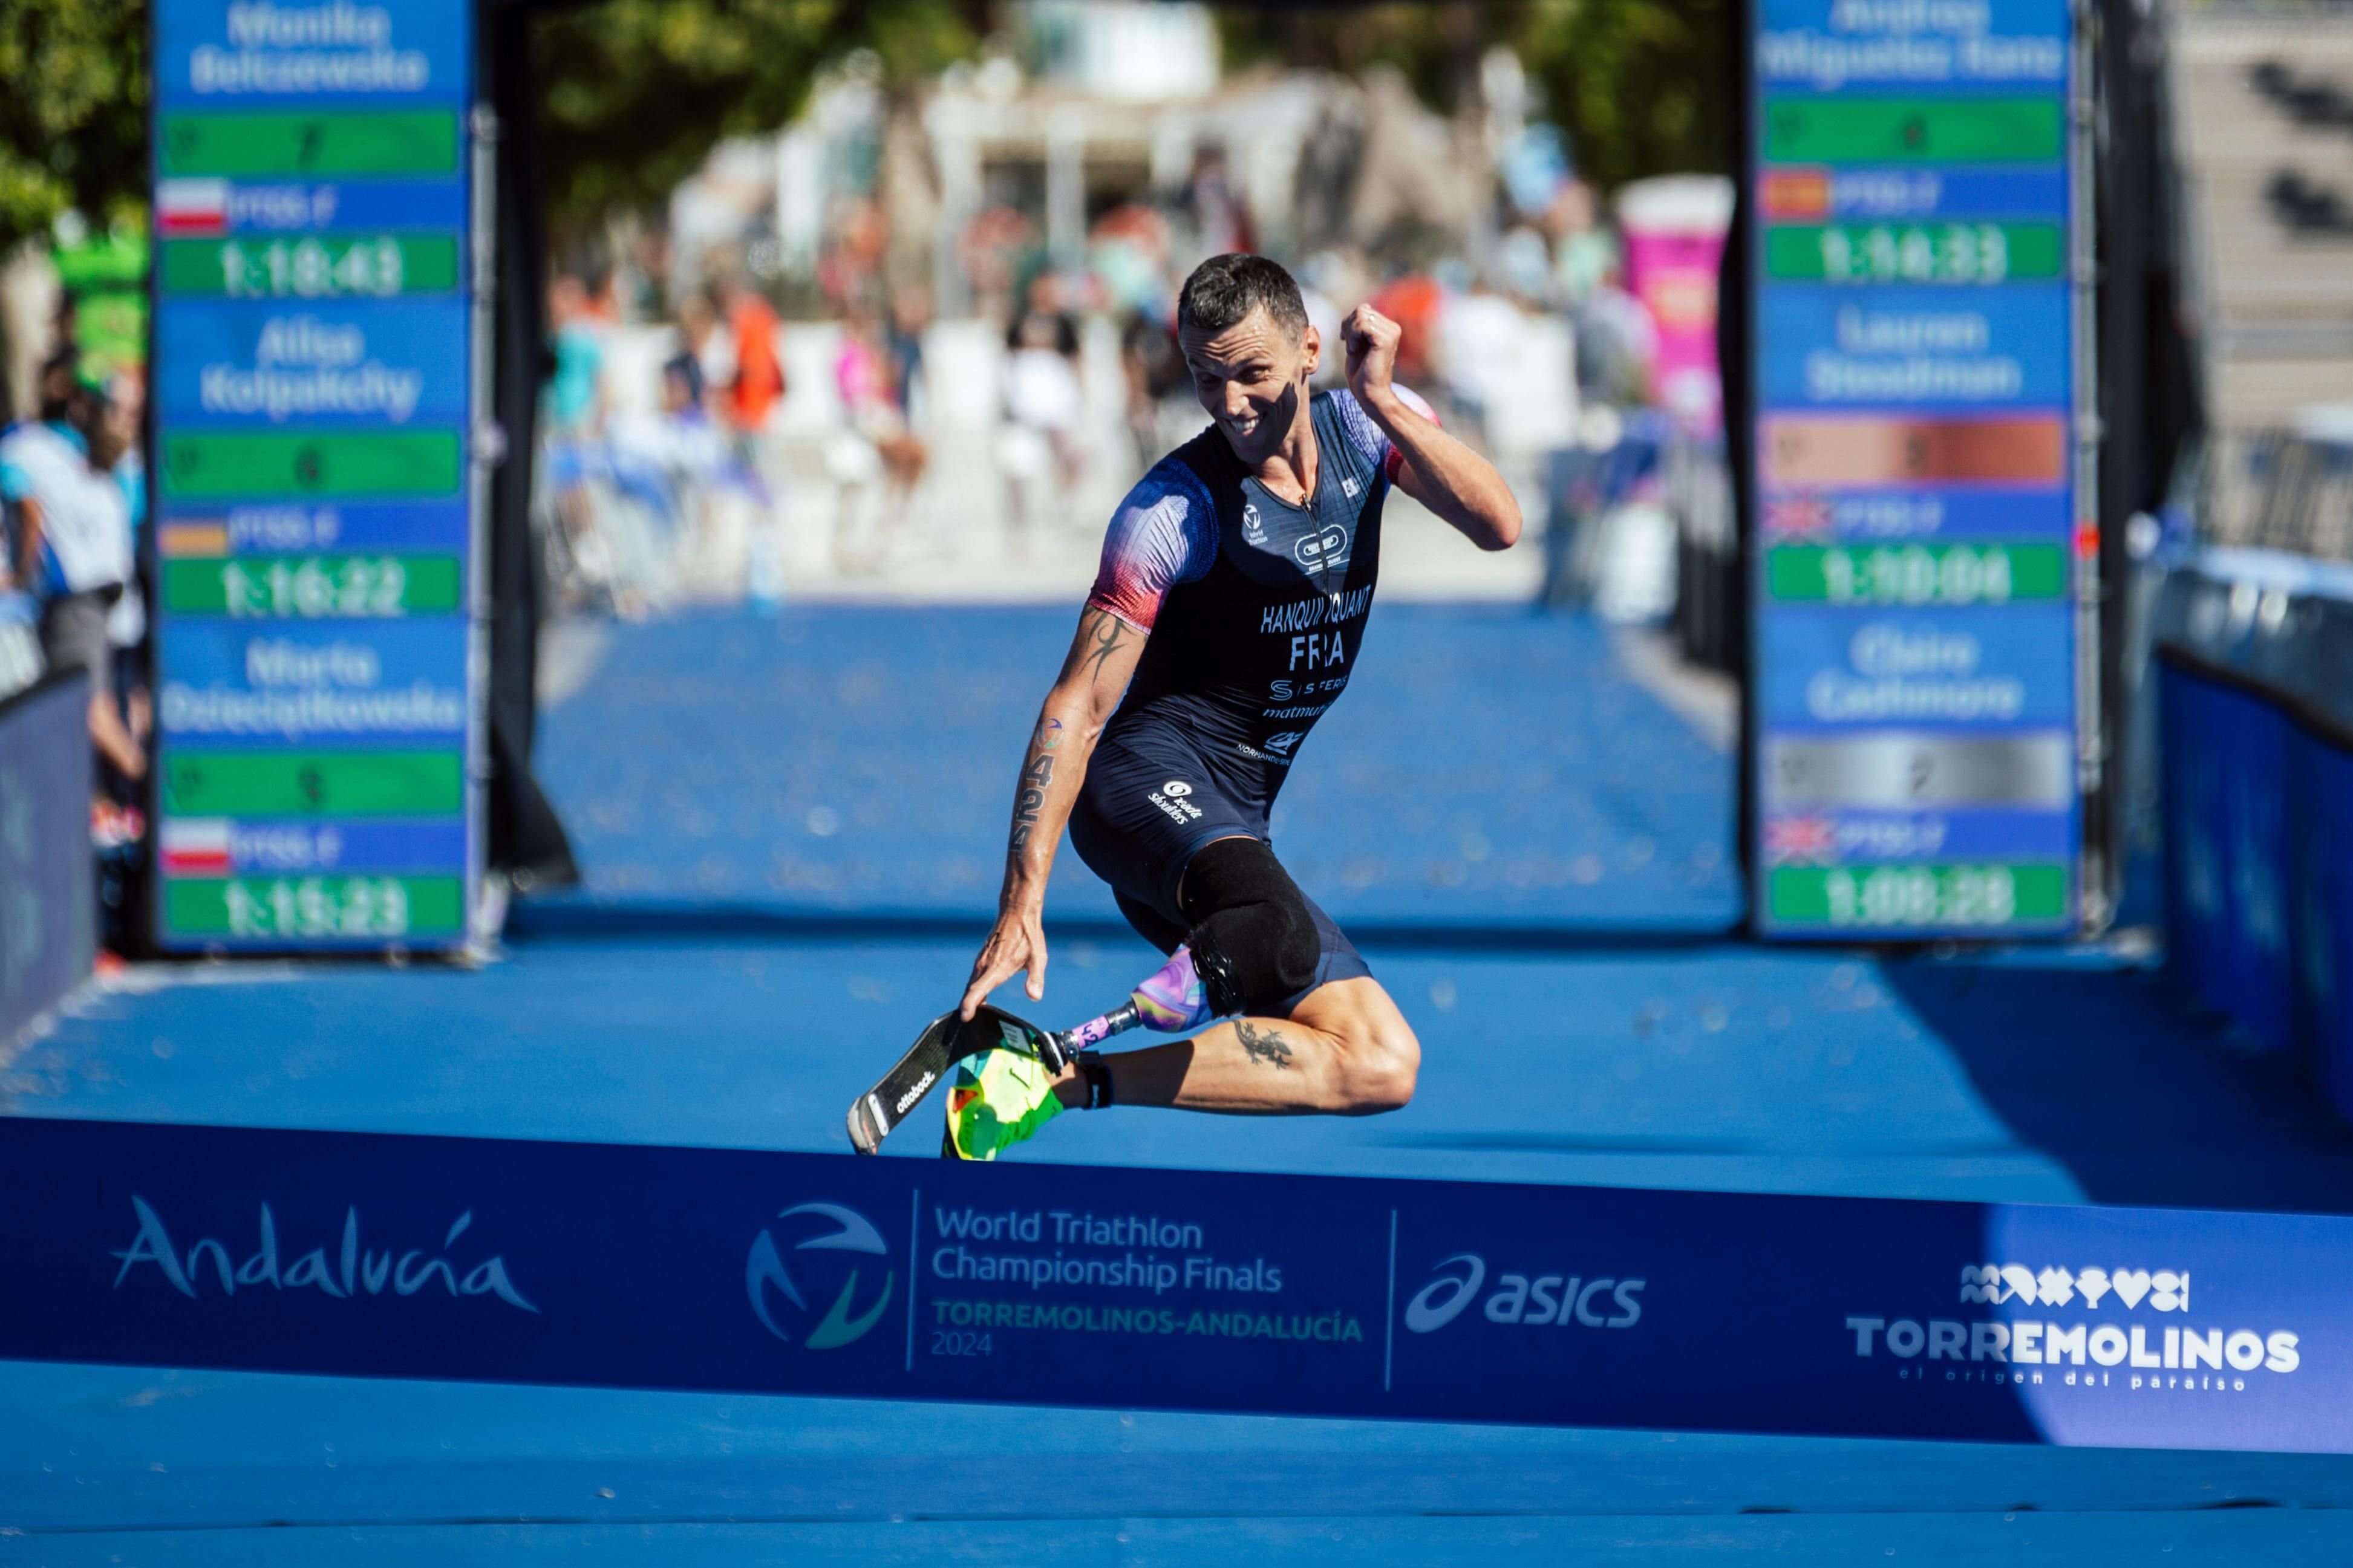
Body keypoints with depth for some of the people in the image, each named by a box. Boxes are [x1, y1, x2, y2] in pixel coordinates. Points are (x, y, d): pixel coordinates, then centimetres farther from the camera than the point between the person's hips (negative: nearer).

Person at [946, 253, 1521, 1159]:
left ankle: (1066, 1082, -9)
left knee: (1383, 1069, -7)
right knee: (1278, 938, -41)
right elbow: (1077, 707, -14)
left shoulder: (1367, 428, 3)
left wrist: (1383, 400, -21)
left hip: (1236, 820, 8)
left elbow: (1497, 525, -11)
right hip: (1152, 778, -8)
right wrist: (1023, 899, -23)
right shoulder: (1172, 508, -12)